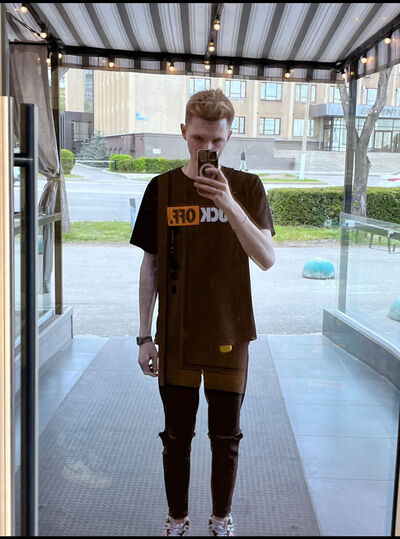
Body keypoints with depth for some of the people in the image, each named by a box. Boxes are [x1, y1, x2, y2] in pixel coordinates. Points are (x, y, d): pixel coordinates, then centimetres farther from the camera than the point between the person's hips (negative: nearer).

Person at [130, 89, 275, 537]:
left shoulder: (247, 187, -3)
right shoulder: (162, 188, -2)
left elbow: (267, 259, -13)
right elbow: (150, 265, 2)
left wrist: (229, 205, -28)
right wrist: (144, 336, 2)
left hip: (229, 334, 0)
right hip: (176, 336, 0)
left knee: (226, 437, 12)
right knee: (177, 436, 12)